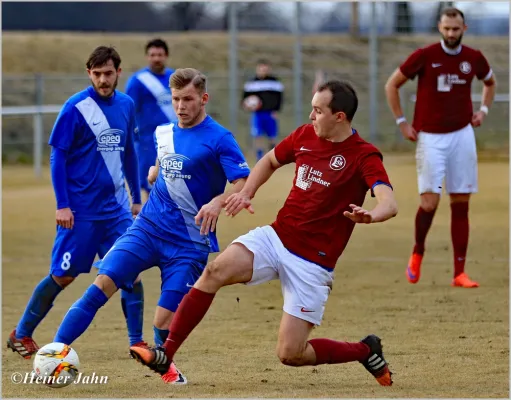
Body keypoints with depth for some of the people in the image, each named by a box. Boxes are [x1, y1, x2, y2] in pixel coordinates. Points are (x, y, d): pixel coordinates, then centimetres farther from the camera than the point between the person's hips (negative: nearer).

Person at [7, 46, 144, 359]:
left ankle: (137, 342, 1)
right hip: (81, 210, -5)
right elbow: (58, 157, -9)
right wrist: (62, 205, -14)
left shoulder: (126, 105, 6)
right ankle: (21, 334, 18)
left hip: (117, 207, 5)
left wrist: (137, 199, 18)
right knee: (63, 276, 2)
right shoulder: (76, 108, -11)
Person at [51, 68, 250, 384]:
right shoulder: (163, 133, 10)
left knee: (164, 321, -8)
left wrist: (218, 201, -36)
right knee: (102, 285, -15)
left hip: (189, 242, -4)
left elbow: (245, 183, -21)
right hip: (148, 228, 4)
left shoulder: (219, 139, -10)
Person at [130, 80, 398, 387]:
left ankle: (366, 351, 21)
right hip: (276, 237, 5)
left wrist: (369, 216, -51)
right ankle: (165, 355, -19)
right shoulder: (305, 135, 5)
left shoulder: (364, 156, -13)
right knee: (216, 271, -22)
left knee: (290, 354, -6)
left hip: (313, 263, -5)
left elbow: (389, 203, -29)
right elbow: (270, 161, 24)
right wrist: (246, 193, 7)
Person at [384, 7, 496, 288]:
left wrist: (483, 110, 10)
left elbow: (490, 82, 25)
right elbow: (391, 85, 2)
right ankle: (417, 253, 15)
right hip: (430, 137, -3)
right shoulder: (424, 56, -8)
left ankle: (459, 273, 4)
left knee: (461, 204, 2)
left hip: (462, 135, 3)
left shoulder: (474, 58, 2)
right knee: (430, 201, -12)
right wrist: (401, 122, -1)